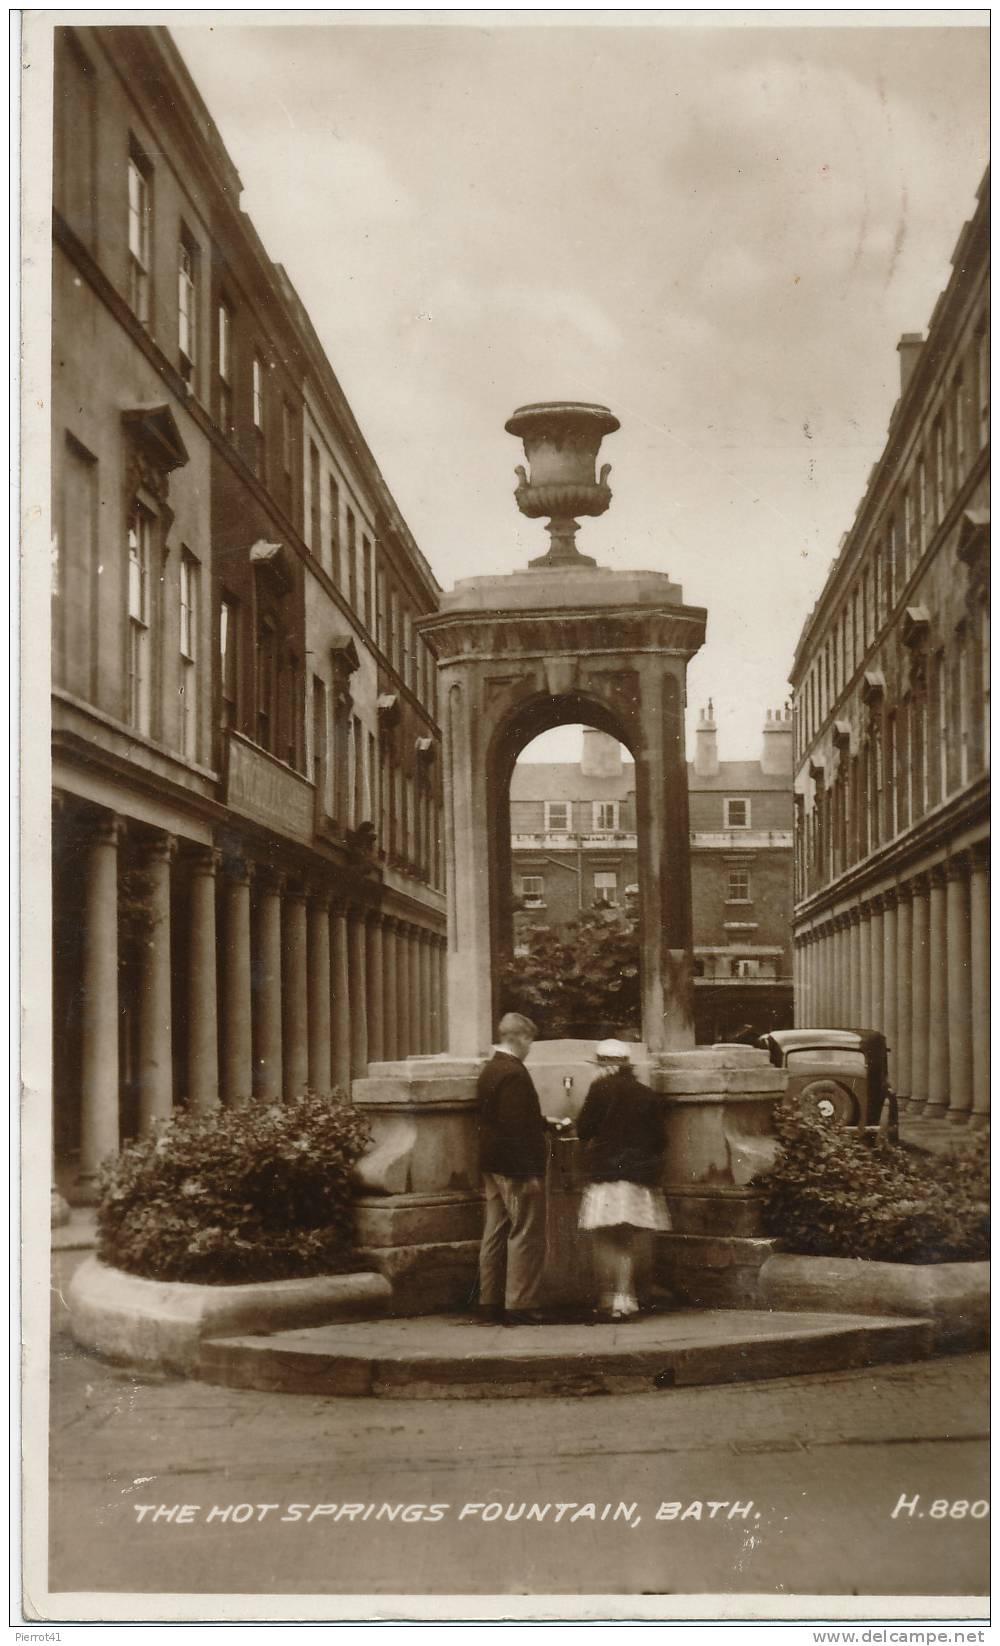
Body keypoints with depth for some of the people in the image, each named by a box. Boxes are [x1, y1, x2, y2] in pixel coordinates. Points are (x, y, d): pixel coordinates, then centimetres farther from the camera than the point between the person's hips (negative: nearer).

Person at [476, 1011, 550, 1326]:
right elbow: (517, 1127, -22)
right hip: (517, 1169, -10)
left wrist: (546, 1122, 30)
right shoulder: (514, 1074, -18)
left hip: (493, 1168, 10)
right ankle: (521, 1307, -2)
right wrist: (530, 1171, -20)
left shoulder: (489, 1071, 13)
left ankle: (490, 1304, 16)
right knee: (526, 1236, -4)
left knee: (496, 1234, 12)